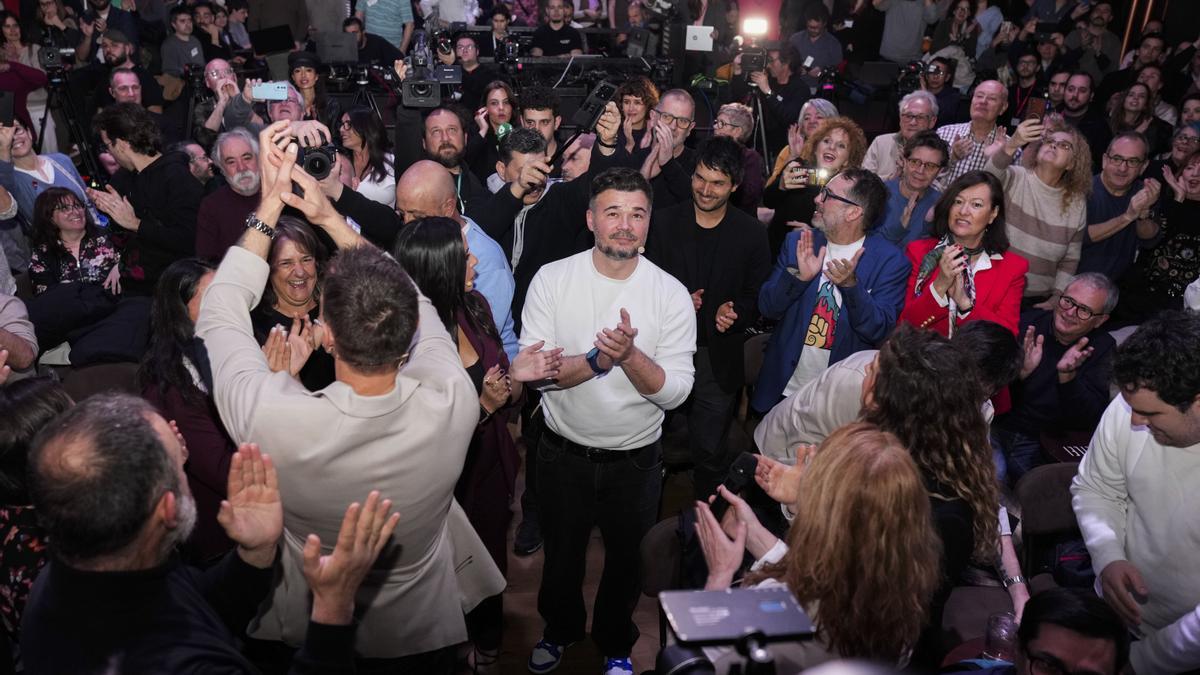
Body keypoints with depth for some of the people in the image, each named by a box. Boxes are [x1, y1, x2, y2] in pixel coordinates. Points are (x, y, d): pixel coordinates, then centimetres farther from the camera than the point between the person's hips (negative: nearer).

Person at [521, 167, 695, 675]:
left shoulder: (671, 294, -12)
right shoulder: (552, 279, -12)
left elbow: (675, 391, -16)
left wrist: (630, 354, -33)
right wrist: (599, 358, -32)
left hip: (636, 460, 0)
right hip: (563, 453, 0)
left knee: (626, 562, 20)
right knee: (561, 555, 22)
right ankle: (560, 628, 53)